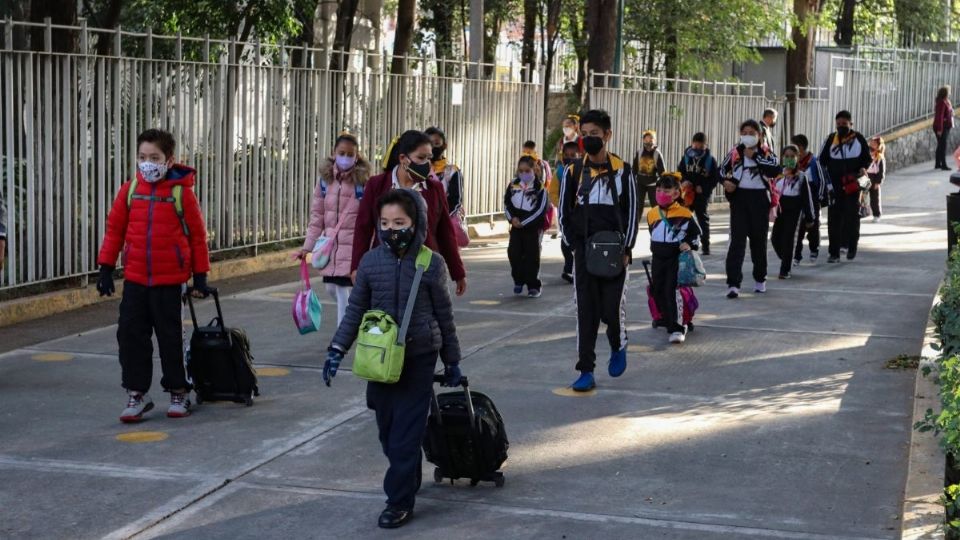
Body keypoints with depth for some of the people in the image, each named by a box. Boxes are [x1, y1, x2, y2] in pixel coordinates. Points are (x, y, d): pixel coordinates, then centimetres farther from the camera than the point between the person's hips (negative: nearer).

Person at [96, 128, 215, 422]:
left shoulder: (181, 192, -6)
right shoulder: (130, 190, 1)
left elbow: (197, 235, -1)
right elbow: (115, 229, 7)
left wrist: (200, 277, 1)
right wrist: (106, 268, 4)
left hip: (169, 280, -3)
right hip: (135, 279, 3)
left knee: (170, 337, 6)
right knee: (131, 334, 2)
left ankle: (178, 392, 21)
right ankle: (136, 394, 12)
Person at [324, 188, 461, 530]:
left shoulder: (431, 264, -7)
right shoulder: (371, 261, 0)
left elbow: (444, 316, 2)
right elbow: (356, 310, 7)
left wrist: (452, 361, 8)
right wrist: (337, 349, 0)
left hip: (418, 359, -3)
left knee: (405, 434, -4)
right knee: (388, 431, 10)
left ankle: (400, 502, 5)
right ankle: (409, 482, 30)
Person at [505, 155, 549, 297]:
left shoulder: (539, 187, -9)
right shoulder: (513, 184, 5)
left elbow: (540, 209, -13)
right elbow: (507, 203, 9)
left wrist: (523, 222, -15)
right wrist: (512, 218, -10)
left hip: (533, 227, -4)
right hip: (516, 226, 4)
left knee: (532, 255, -3)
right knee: (514, 253, 0)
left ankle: (534, 286, 6)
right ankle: (518, 281, 18)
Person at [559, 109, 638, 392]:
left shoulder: (622, 171, -1)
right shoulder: (573, 172, 4)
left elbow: (631, 212, 1)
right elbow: (564, 213, 11)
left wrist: (626, 249, -5)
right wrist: (574, 244, 4)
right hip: (584, 252, 2)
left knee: (612, 310, -4)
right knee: (586, 311, 0)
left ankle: (618, 347, 29)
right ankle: (586, 371, 3)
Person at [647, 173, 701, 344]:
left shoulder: (685, 214, -7)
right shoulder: (652, 214, 6)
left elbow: (696, 233, 3)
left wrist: (690, 244, -13)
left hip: (677, 258, -6)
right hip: (658, 258, 6)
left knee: (672, 291, -16)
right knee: (657, 291, 11)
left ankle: (677, 328, -14)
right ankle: (668, 319, 31)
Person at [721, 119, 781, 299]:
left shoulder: (766, 152, 1)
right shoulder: (735, 152, 7)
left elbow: (776, 170, -17)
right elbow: (723, 169, 20)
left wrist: (755, 156, -14)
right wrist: (726, 181, -1)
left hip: (759, 198, 0)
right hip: (739, 198, 0)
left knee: (759, 240, 11)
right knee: (737, 240, -8)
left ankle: (760, 279, 29)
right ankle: (733, 283, -14)